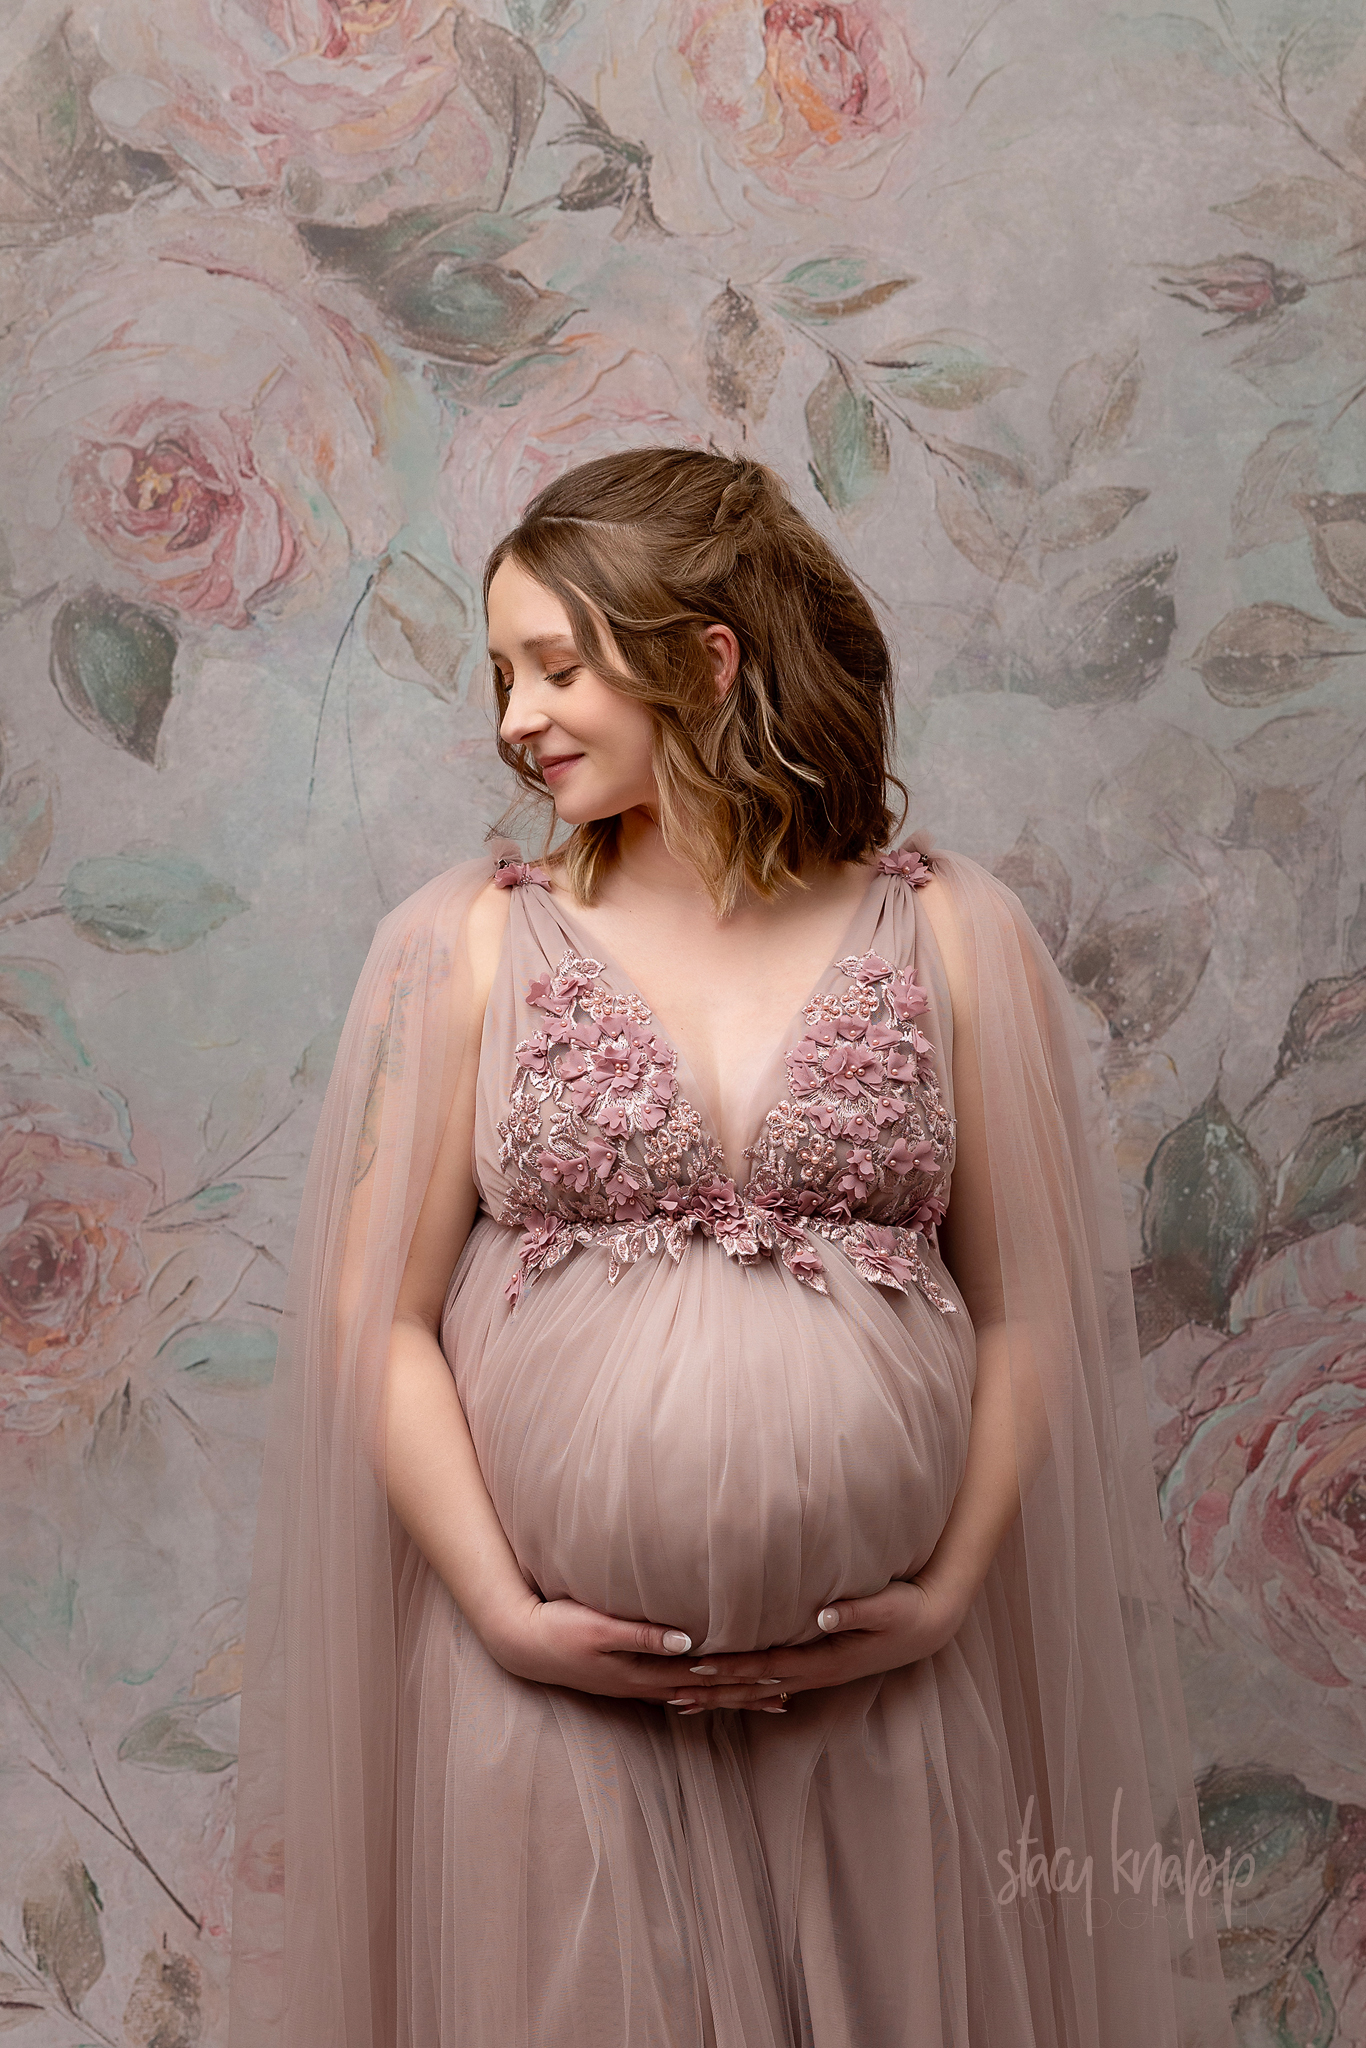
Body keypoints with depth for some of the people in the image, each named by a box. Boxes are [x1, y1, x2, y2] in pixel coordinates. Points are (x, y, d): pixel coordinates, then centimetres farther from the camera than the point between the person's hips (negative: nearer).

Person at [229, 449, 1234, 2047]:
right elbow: (376, 1319, -1)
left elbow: (1033, 1311, 2)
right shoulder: (473, 941, 2)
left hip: (884, 1691, 1)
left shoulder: (954, 936, 2)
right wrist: (504, 1612, -8)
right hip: (548, 1693, 0)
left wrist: (946, 1593, -6)